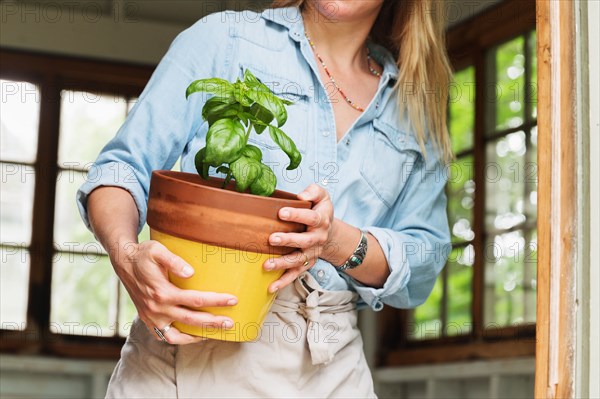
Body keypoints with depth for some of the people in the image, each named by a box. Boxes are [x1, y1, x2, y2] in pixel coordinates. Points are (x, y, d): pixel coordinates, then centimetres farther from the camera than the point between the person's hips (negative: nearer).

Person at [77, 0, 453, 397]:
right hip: (192, 343, -2)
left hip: (331, 364, 3)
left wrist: (339, 241, -15)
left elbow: (425, 262, 6)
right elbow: (123, 169, -1)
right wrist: (127, 255, -23)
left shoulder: (417, 108, 11)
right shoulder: (222, 37, 3)